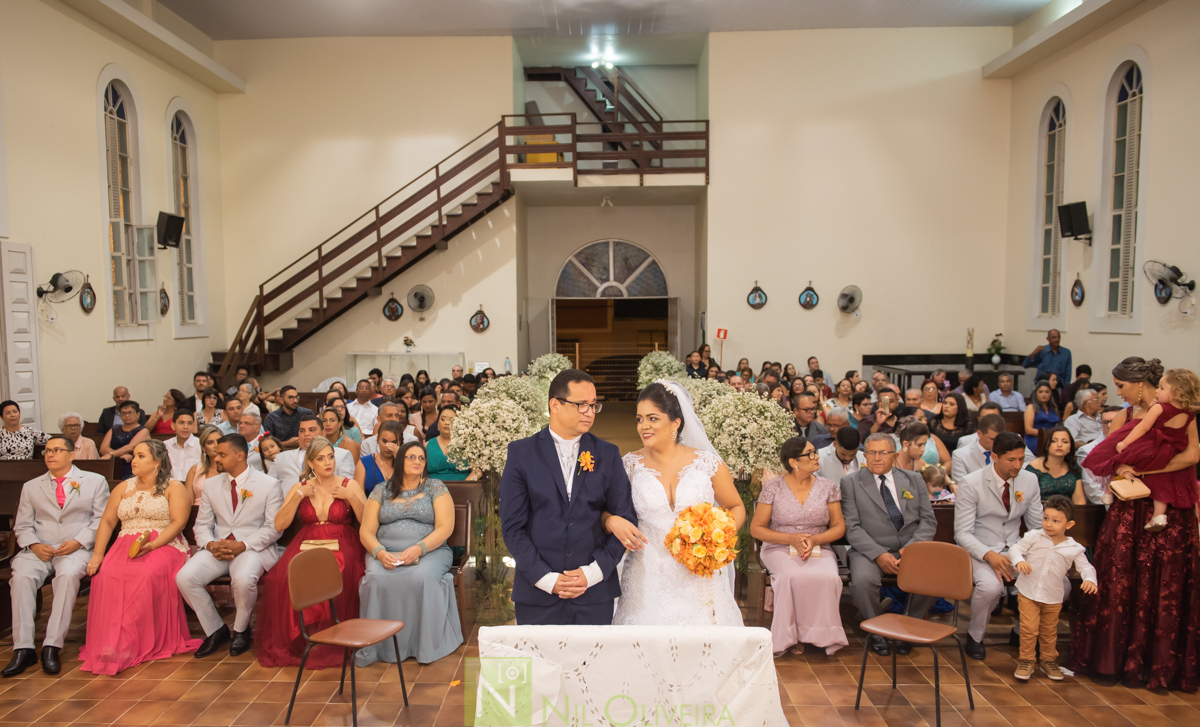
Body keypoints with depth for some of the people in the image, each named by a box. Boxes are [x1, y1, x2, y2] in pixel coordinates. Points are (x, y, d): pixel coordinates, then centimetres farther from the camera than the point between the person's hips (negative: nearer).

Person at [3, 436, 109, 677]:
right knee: (21, 576, -29)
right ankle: (23, 648, -26)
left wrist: (78, 542, -12)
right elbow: (22, 526, 14)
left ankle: (52, 646, -31)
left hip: (77, 549, -3)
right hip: (38, 550, 3)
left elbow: (101, 519, 4)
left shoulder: (95, 481, 12)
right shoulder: (31, 487, 21)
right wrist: (34, 545, -7)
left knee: (68, 574, -35)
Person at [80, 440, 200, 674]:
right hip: (125, 546, 4)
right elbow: (107, 521, 14)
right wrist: (97, 554, -1)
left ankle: (144, 642, -31)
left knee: (148, 574, -35)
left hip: (163, 545, -4)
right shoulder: (124, 488, 22)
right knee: (107, 576, -28)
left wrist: (153, 545, -21)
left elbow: (178, 521, -7)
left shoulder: (173, 488, 6)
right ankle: (109, 642, -23)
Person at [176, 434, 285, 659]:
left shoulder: (269, 484, -2)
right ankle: (215, 630, 1)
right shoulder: (211, 485, 12)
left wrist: (242, 545, -19)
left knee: (243, 579, -35)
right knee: (184, 577, -22)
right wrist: (210, 545, -11)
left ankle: (241, 630, -3)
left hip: (253, 548, -5)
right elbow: (202, 524, 11)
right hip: (217, 548, 5)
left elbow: (273, 528, -6)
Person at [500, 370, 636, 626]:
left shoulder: (608, 454, 3)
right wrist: (547, 579, -11)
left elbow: (626, 519, 1)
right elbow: (513, 525, -5)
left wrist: (594, 572, -8)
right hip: (537, 593, -1)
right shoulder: (521, 453, -1)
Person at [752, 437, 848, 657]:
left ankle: (822, 635, -13)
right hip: (780, 549, -2)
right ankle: (791, 636, -16)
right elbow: (756, 529, 0)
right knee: (792, 576, -35)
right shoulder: (773, 488, -1)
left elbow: (839, 527, 8)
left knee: (828, 578, -32)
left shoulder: (829, 487, 7)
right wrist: (791, 539, -13)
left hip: (818, 549, 2)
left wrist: (815, 540, -12)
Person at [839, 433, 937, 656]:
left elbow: (928, 521, 8)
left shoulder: (914, 481, 15)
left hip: (911, 548, 2)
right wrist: (879, 554, -18)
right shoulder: (851, 483, 5)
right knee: (863, 580, -33)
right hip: (871, 550, -2)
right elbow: (852, 527, -3)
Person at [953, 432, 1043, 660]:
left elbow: (1037, 524, 11)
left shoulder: (1030, 480, 3)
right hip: (981, 551, -5)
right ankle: (974, 637, -5)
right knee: (990, 586, -36)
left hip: (1015, 549, 5)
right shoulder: (971, 484, -13)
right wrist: (989, 555, -31)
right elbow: (963, 533, -13)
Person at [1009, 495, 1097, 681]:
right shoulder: (1034, 536, -8)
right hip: (1028, 593, -1)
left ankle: (1049, 660, 37)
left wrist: (1090, 579, -25)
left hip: (1053, 598, 2)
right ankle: (1026, 660, 15)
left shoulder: (1074, 548, -4)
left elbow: (1085, 566, -3)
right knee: (1029, 628, -1)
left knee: (1049, 631, 17)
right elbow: (1015, 549, -11)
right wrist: (1019, 560, -32)